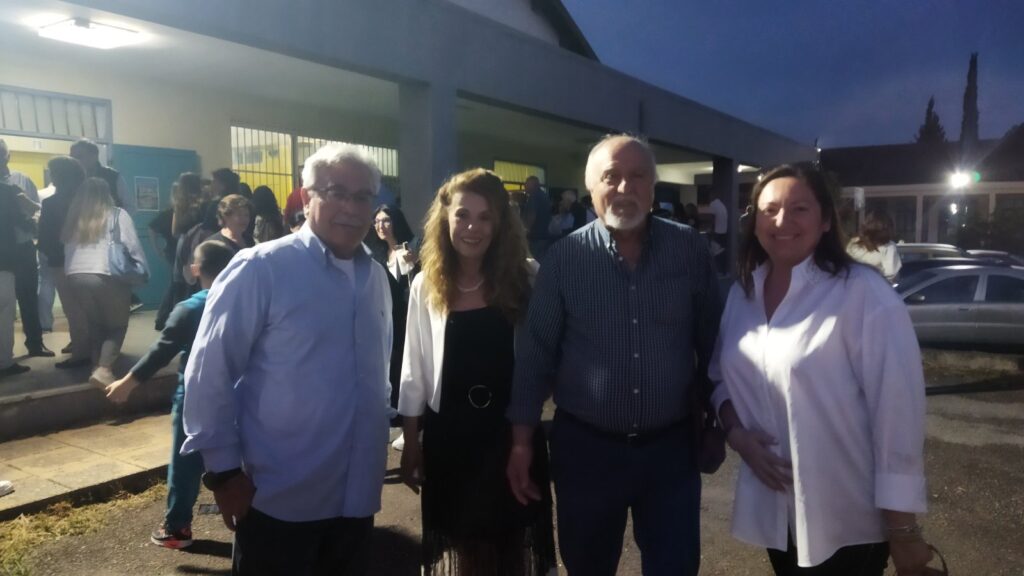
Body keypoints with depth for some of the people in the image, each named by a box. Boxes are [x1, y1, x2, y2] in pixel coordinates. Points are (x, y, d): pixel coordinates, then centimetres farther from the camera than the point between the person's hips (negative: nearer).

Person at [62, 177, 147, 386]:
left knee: (92, 324, 20)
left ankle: (97, 364, 15)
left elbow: (65, 245, 11)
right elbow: (133, 247, 1)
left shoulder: (73, 218, 18)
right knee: (117, 325, 8)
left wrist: (71, 270, 14)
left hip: (75, 277, 4)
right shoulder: (118, 215, 6)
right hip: (107, 277, -4)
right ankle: (104, 368, -11)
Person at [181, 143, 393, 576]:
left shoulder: (375, 277, 5)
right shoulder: (260, 269, -13)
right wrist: (223, 470, -11)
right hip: (282, 498, -5)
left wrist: (380, 438, 12)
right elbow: (208, 373, -12)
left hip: (357, 495, 6)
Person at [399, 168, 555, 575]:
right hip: (449, 435, 1)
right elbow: (414, 371, 1)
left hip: (514, 431, 0)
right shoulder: (426, 286, -2)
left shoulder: (526, 279, -5)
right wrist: (411, 443, 3)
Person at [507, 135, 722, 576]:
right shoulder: (564, 258, -7)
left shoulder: (689, 249, -3)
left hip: (671, 446, 1)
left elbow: (711, 341, 4)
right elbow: (535, 353, -4)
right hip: (585, 447, 0)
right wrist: (522, 441, -4)